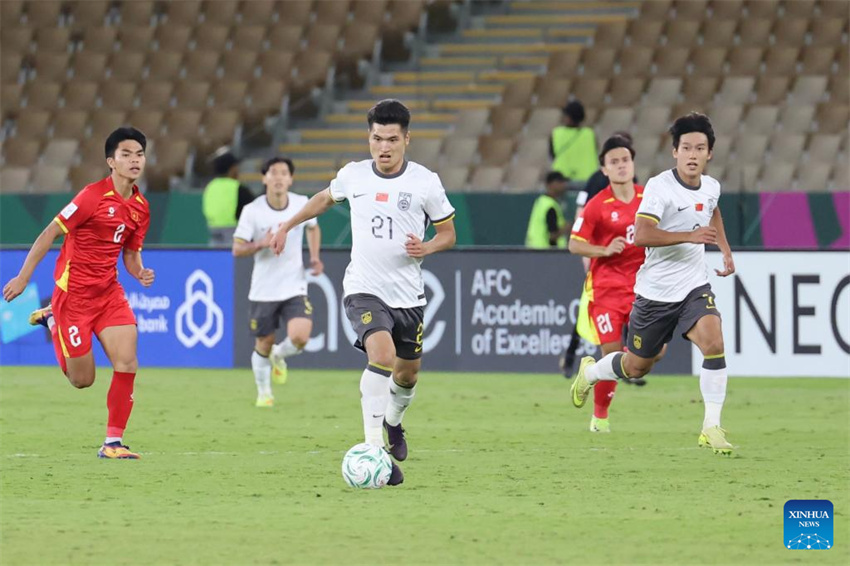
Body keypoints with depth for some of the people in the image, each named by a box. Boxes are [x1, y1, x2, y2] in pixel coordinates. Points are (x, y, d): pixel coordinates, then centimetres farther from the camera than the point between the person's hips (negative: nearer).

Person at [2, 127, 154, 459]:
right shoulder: (93, 196, -17)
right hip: (74, 292, -6)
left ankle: (113, 442, -1)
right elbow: (50, 233, -11)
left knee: (127, 363, -12)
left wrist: (140, 273, -7)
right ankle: (53, 322, 30)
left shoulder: (140, 208, 4)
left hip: (109, 292, 6)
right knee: (82, 380, 2)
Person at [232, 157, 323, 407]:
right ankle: (264, 393, 32)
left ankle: (279, 355, 18)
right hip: (263, 290, -1)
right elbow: (237, 249, -7)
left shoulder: (302, 204, -3)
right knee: (263, 345, 7)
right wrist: (261, 244, -25)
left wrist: (314, 257, 5)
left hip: (294, 288, 1)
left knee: (300, 337, -19)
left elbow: (313, 227, 19)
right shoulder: (252, 211, -10)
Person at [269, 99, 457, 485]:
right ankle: (375, 450, -29)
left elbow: (448, 234, 5)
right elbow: (325, 198, 23)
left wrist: (426, 248, -15)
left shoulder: (425, 182, -5)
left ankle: (393, 421, 51)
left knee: (407, 373, 16)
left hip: (408, 295, 2)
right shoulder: (353, 175, -1)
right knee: (382, 355, -27)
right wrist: (287, 225, 24)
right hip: (363, 290, -2)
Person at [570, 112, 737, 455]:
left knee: (713, 342, -23)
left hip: (694, 286, 4)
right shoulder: (659, 187, -19)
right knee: (637, 367, 12)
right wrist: (690, 235, -36)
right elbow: (641, 235, -31)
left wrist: (725, 249, 19)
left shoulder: (711, 187, 2)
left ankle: (712, 427, -17)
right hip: (655, 293, -4)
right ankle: (589, 372, 46)